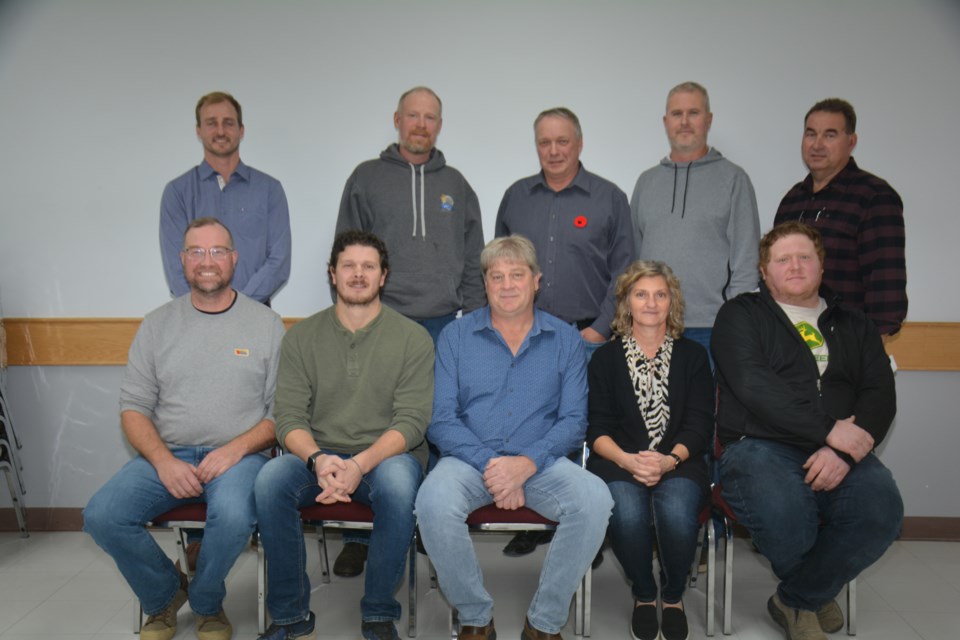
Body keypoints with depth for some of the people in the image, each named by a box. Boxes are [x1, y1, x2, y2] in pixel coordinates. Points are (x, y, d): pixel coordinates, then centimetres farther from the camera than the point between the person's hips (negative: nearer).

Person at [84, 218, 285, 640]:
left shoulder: (265, 323, 5)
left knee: (233, 516, -33)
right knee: (102, 516, -20)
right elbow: (133, 408, 7)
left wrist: (236, 449, -14)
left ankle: (207, 606, 2)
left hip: (238, 456, -3)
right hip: (165, 455, 3)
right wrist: (164, 461, -10)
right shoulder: (158, 324, 11)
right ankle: (165, 596, 10)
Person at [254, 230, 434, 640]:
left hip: (386, 455, -2)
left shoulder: (412, 338, 0)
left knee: (397, 481, -35)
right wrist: (318, 460, -22)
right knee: (270, 479, -28)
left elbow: (411, 420, -8)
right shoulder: (301, 337, 7)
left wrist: (360, 464, -24)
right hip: (317, 456, 2)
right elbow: (289, 418, -1)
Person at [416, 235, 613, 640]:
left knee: (595, 499, -28)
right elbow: (442, 419, -1)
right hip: (470, 459, 0)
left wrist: (525, 463, -17)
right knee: (433, 501, -32)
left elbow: (573, 421, 0)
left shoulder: (565, 341, 8)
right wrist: (490, 466, -16)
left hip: (540, 462, 1)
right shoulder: (455, 337, 7)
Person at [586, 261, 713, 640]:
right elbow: (597, 428, 3)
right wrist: (628, 460, -16)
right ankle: (644, 596, -1)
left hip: (678, 464, 0)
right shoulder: (606, 357, 11)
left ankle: (673, 596, 0)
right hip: (619, 463, 0)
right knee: (627, 513, -33)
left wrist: (669, 459, -16)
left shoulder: (692, 356, 13)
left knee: (677, 512, -33)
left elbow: (699, 426, 4)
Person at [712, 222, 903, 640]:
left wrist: (845, 449, -11)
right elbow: (755, 388, -7)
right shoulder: (740, 316, 9)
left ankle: (796, 600, -1)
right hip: (760, 445, -3)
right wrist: (829, 431, -14)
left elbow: (880, 394, 8)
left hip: (841, 453, 4)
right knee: (785, 522, -32)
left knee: (881, 511, -28)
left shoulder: (854, 325, 22)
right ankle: (818, 591, 10)